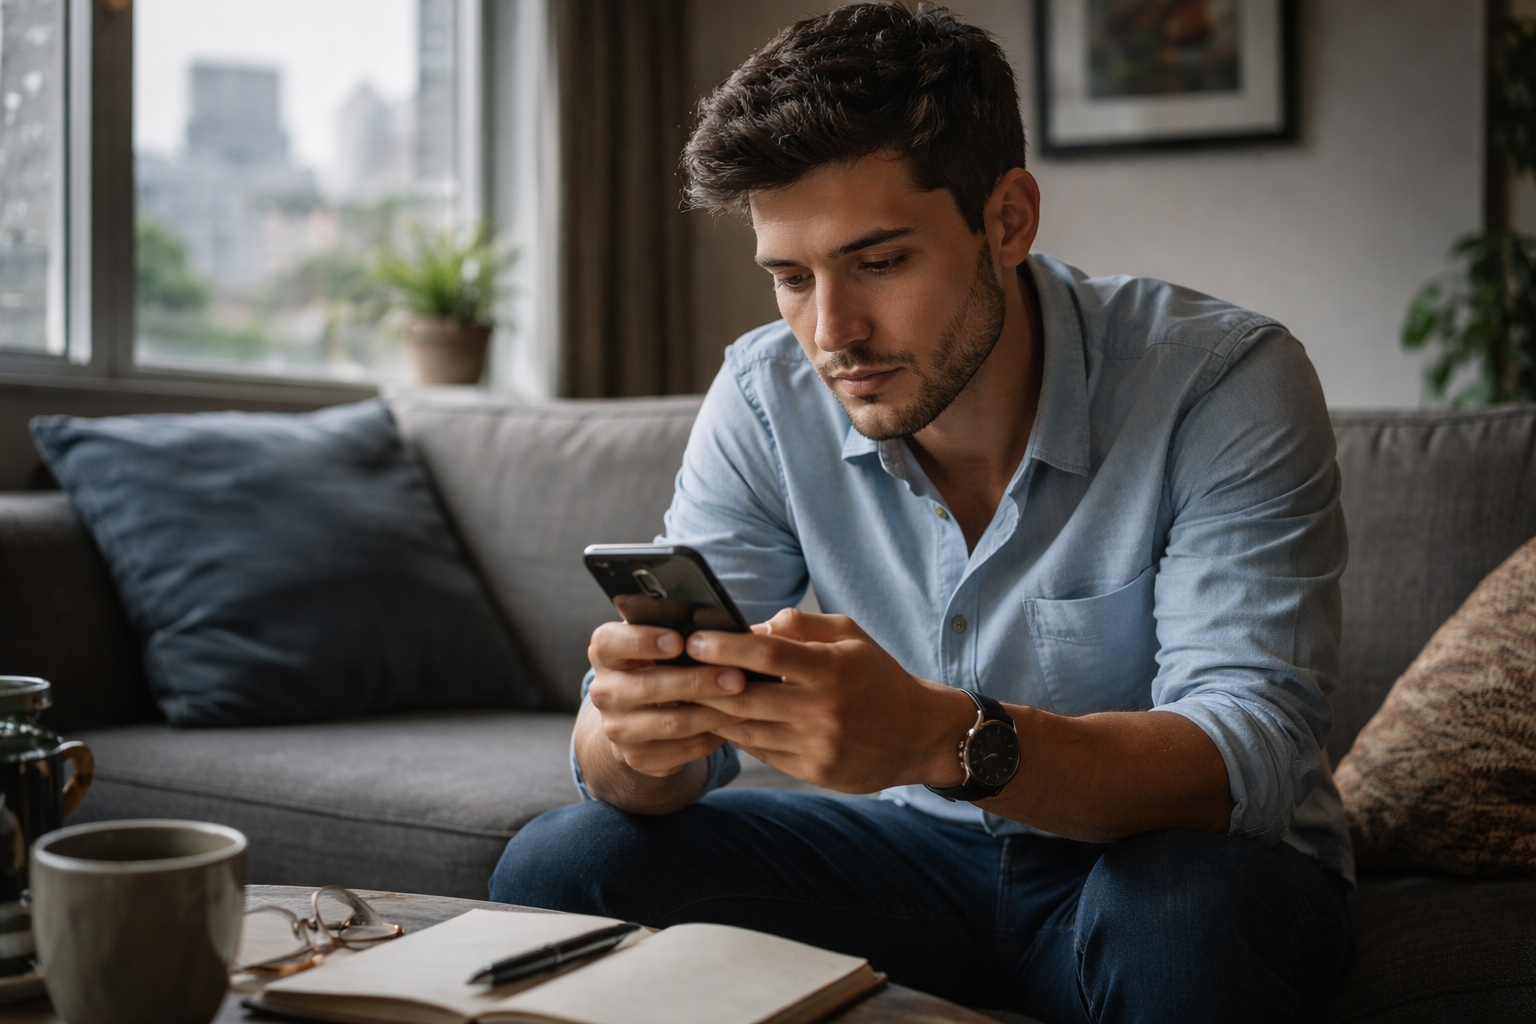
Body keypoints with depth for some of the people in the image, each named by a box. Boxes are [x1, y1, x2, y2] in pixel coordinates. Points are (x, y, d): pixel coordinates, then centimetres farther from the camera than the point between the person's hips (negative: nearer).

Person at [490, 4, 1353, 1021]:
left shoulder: (1228, 385, -21)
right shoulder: (767, 398, -9)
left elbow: (1247, 757, -30)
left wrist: (943, 738, -48)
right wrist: (633, 732, -36)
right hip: (930, 854, 3)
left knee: (1189, 916, -38)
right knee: (556, 865, -14)